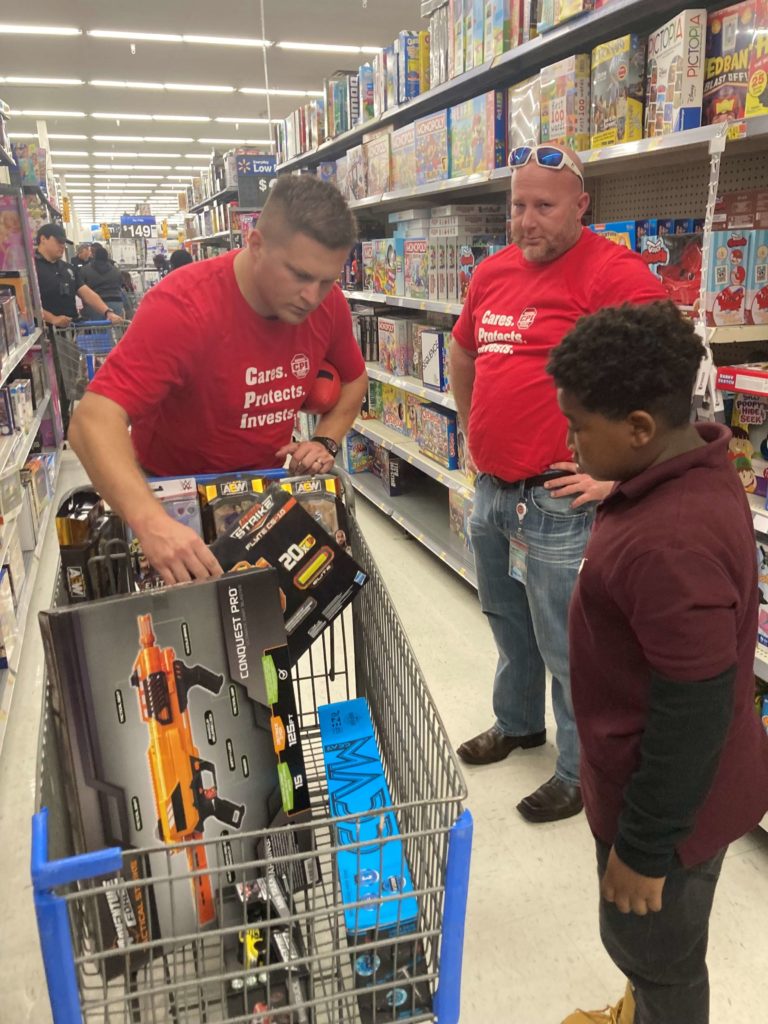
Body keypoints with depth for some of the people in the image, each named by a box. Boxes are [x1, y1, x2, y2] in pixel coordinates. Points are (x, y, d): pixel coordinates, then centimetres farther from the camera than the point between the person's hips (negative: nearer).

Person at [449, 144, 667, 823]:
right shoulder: (492, 273, 10)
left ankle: (580, 771, 28)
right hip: (492, 490, 8)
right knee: (508, 622, 25)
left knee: (567, 648, 6)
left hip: (559, 501, -8)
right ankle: (518, 724, 48)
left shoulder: (613, 272, -15)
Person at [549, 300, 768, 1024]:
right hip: (661, 777, 9)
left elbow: (692, 716, -29)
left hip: (671, 797, -9)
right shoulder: (692, 475, -4)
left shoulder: (669, 544, -36)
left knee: (654, 950, 18)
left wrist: (644, 846, -17)